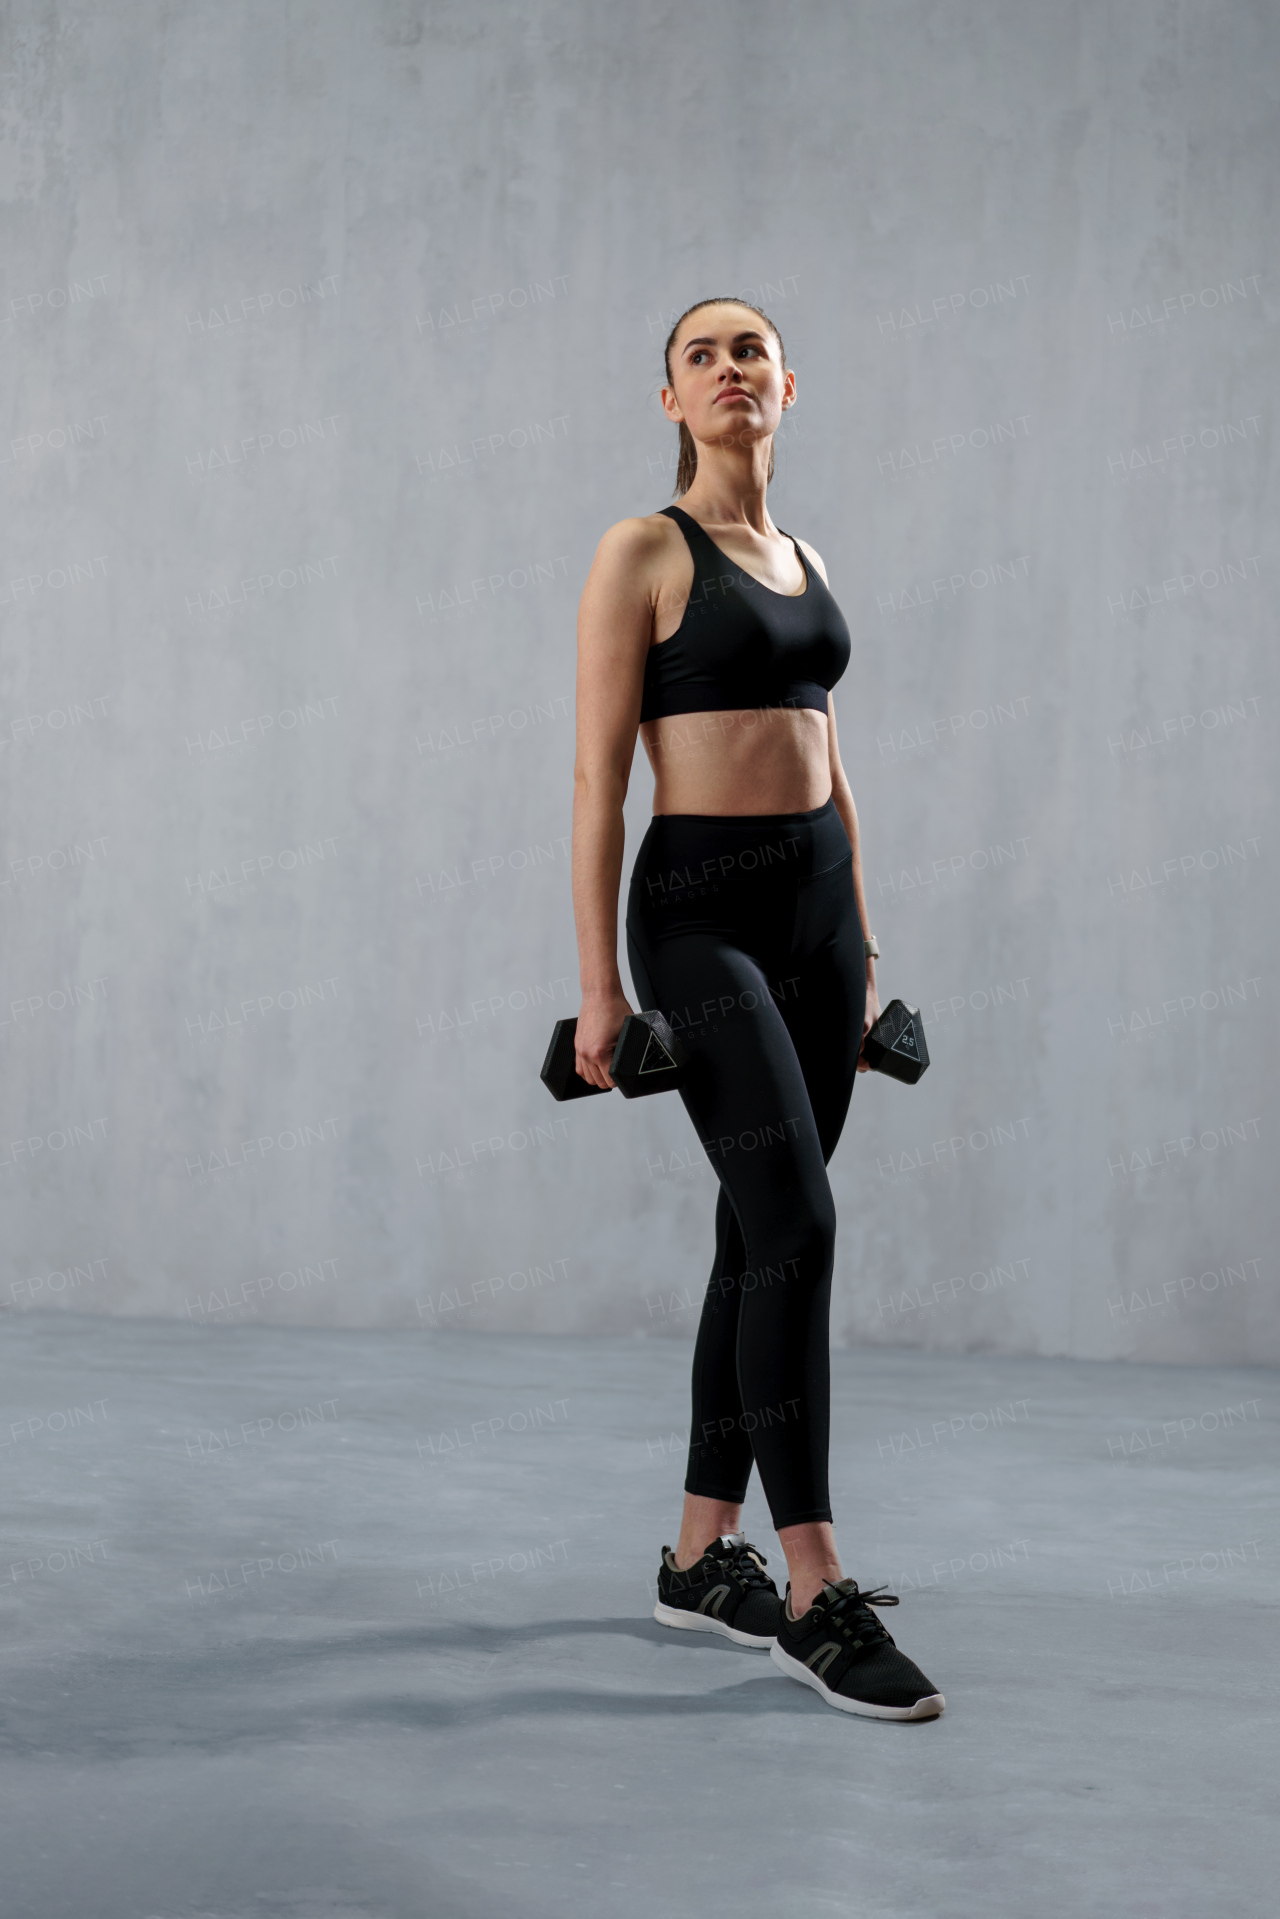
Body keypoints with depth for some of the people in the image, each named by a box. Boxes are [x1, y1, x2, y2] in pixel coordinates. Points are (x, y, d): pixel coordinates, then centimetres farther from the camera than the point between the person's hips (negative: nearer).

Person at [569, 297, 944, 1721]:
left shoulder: (804, 560, 15)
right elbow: (599, 776, -9)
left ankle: (702, 1559, 19)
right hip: (701, 910, -7)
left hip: (817, 905, 7)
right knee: (797, 1227, -17)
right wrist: (600, 983, -13)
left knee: (760, 1236, 9)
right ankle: (816, 1598, -12)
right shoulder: (642, 554, -5)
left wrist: (863, 946, 16)